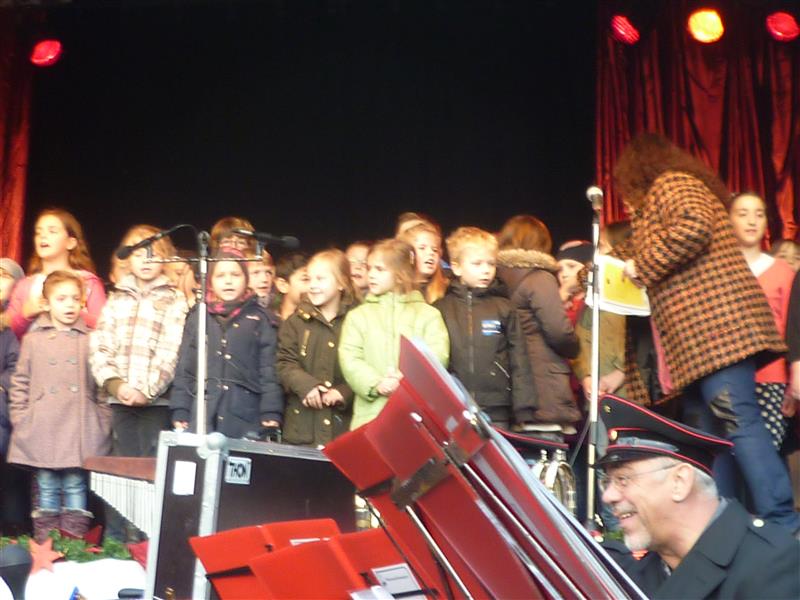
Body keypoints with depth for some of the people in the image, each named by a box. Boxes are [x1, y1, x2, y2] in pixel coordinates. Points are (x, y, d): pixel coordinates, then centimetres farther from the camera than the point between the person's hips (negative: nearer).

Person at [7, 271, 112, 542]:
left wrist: (103, 422, 0)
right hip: (42, 431, 1)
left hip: (80, 431, -1)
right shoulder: (33, 340, 6)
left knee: (75, 487, 3)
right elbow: (20, 384, 8)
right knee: (47, 489, 7)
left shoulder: (91, 340, 5)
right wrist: (21, 420, 2)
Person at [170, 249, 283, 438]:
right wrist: (180, 412, 4)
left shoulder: (260, 319, 8)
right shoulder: (197, 317, 11)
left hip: (244, 415, -1)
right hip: (202, 414, 1)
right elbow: (184, 367, 11)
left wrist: (271, 412, -5)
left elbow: (269, 369, 3)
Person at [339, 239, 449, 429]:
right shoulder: (358, 316, 14)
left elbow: (437, 356, -3)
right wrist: (376, 384, -14)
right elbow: (349, 359, 2)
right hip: (371, 413, 1)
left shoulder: (428, 315, 10)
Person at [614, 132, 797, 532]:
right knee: (704, 431, 7)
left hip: (714, 323, -10)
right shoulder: (679, 186, 30)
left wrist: (642, 267, -9)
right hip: (700, 335, 10)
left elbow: (693, 228, -19)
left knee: (738, 420, -16)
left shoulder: (671, 184, 1)